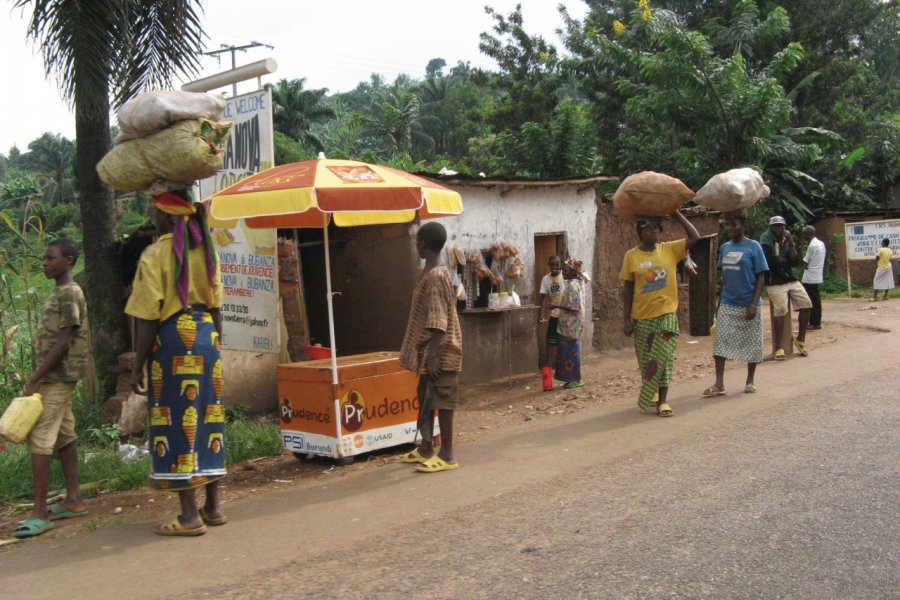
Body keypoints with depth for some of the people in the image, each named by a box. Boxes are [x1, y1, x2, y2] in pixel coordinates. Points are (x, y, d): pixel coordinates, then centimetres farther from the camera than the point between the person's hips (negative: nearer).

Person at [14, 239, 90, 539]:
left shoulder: (69, 294, -13)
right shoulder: (60, 293, 17)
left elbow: (64, 342, -19)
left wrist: (35, 378, -18)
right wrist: (39, 376, 15)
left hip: (57, 377, -10)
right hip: (59, 377, 10)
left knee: (39, 440, -11)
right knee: (64, 437, 11)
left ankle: (40, 512, -10)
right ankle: (73, 499, 17)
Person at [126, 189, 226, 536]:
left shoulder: (155, 255, -9)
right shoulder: (205, 252, 10)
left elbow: (148, 318, -11)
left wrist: (137, 367, -5)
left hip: (173, 339, -6)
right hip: (206, 336, 6)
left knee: (176, 421, -1)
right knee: (208, 417, 11)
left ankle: (190, 516, 1)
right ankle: (212, 507, 19)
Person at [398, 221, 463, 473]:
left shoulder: (435, 276, -18)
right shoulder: (432, 273, 12)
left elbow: (438, 321, -23)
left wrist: (433, 355, -25)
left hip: (440, 352, -10)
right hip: (429, 350, 10)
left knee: (442, 401, -4)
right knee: (425, 398, 17)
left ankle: (447, 455, 3)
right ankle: (426, 449, 28)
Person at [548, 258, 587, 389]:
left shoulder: (572, 285, -17)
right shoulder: (572, 283, 13)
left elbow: (574, 307, -23)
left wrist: (557, 306, -20)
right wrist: (558, 305, 12)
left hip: (572, 324, -10)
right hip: (570, 324, 10)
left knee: (571, 351, -4)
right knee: (569, 351, 11)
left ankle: (576, 380, 2)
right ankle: (572, 378, 16)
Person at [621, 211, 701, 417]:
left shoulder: (670, 249, 0)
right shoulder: (632, 256, -3)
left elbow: (695, 238, -9)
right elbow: (627, 289, -1)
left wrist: (677, 214, -9)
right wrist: (626, 319, -4)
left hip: (667, 314, 0)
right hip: (642, 317, 0)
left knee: (664, 359, -3)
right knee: (646, 360, 11)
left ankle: (662, 401, 3)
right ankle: (650, 394, 32)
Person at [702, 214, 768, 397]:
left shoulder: (753, 247, -8)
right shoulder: (724, 248, 7)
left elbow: (761, 277, -8)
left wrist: (754, 304, -16)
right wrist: (719, 303, 13)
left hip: (747, 305, -4)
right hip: (727, 305, 4)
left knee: (751, 344, 7)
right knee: (720, 342, -3)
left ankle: (750, 381, 21)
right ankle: (719, 384, -2)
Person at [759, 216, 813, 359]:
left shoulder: (786, 240, 14)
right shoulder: (766, 240, -5)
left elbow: (795, 261, 4)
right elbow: (772, 261, -18)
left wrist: (791, 244, -6)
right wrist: (786, 261, 0)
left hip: (790, 279, 7)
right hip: (774, 281, -7)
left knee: (806, 303, -3)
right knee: (780, 309, -21)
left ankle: (800, 339, 12)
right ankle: (779, 347, -16)